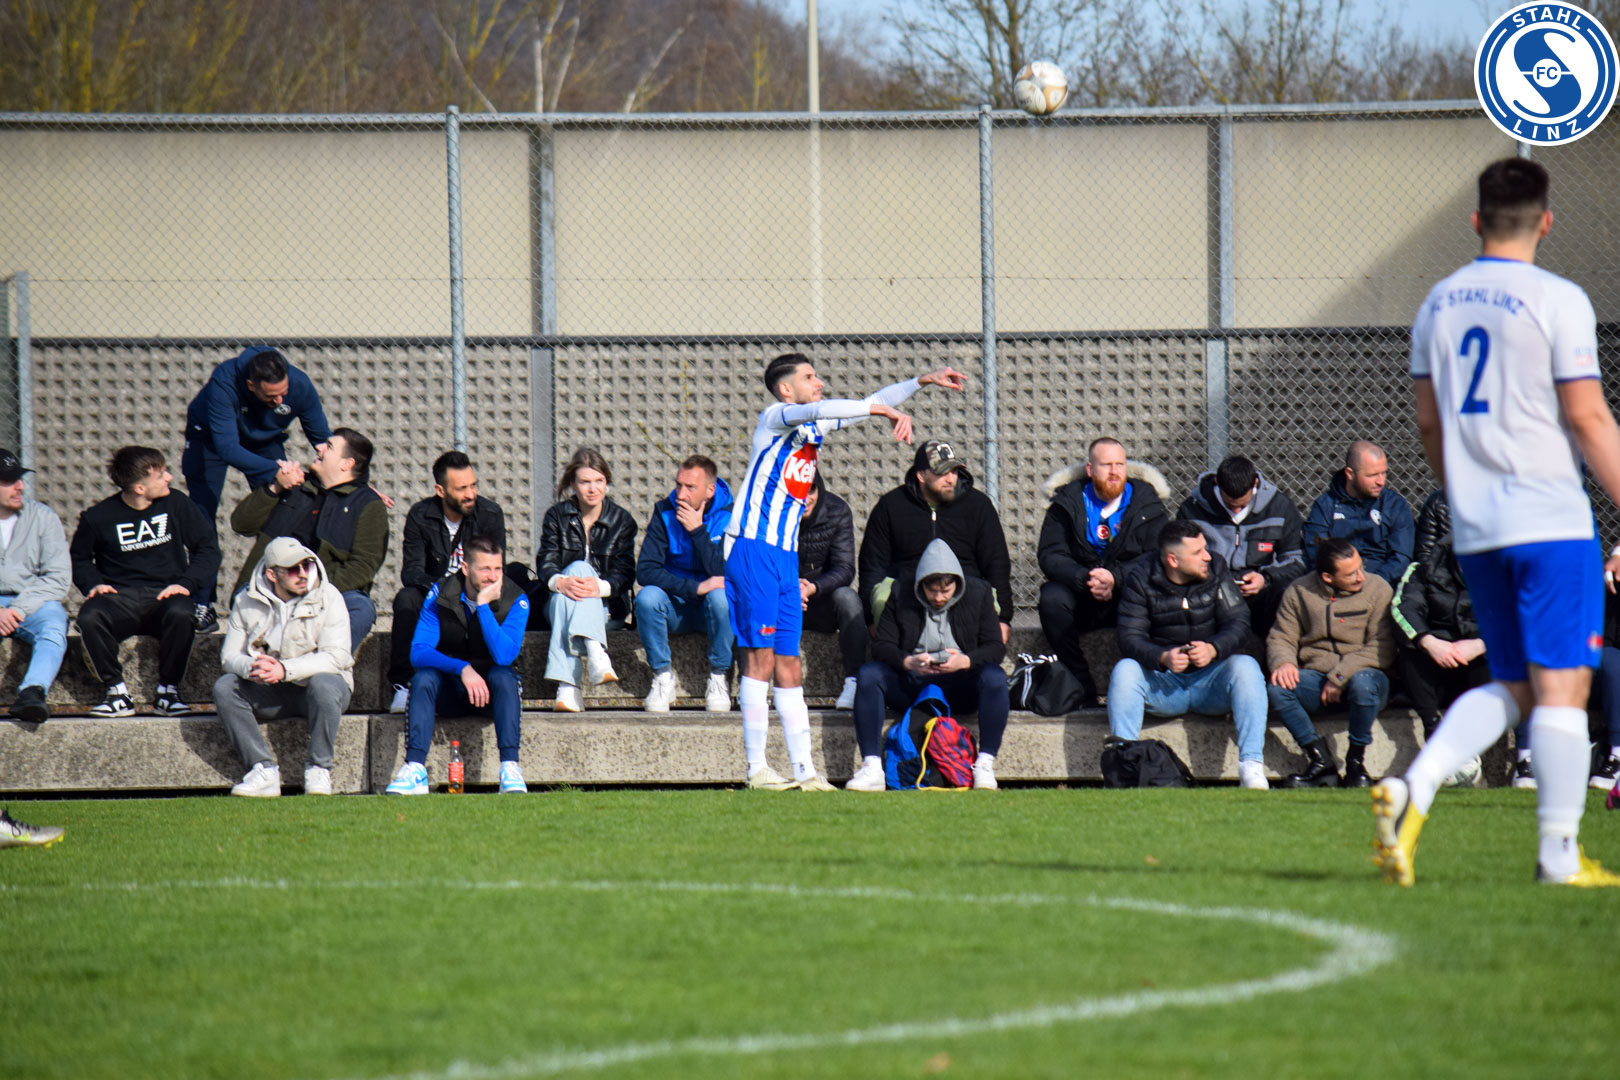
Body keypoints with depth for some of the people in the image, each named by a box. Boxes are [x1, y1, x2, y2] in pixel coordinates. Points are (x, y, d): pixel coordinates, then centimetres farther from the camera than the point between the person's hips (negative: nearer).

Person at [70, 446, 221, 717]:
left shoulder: (176, 504, 3)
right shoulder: (99, 517, 0)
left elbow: (208, 547, 8)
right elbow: (79, 559, 17)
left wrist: (187, 583, -7)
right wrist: (93, 584, -4)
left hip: (165, 594, 0)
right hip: (119, 598, 0)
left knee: (180, 615, -36)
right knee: (89, 616, -34)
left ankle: (167, 690, -16)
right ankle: (117, 692, -19)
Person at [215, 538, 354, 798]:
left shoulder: (328, 597, -11)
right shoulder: (247, 602, -1)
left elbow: (336, 657, -20)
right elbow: (230, 656, -3)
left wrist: (285, 669, -32)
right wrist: (250, 668, -29)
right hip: (272, 693, 3)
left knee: (323, 683, -37)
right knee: (224, 686, -22)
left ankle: (318, 769, -20)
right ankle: (264, 770, -25)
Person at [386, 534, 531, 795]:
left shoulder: (514, 600, -14)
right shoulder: (440, 595, -10)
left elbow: (504, 656, -28)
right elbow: (418, 652, -18)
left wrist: (483, 604, -31)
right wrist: (462, 669, -33)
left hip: (491, 693, -1)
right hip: (450, 694, 1)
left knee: (502, 675, -32)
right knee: (423, 677, -29)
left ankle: (510, 768, -39)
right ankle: (414, 769, -36)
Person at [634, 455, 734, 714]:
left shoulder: (729, 516, -9)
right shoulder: (665, 513, -6)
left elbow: (723, 574, -20)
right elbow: (645, 571, -16)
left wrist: (697, 530, -23)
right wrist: (695, 587, -26)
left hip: (710, 611, -1)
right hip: (676, 609, 1)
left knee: (720, 596, -35)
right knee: (647, 597, -30)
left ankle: (719, 679, -16)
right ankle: (662, 678, -14)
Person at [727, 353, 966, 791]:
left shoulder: (813, 425, 18)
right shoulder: (775, 418, -6)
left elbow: (866, 405, 27)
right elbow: (818, 410, -25)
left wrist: (923, 381, 23)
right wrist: (885, 411, -24)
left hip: (786, 556, 8)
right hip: (753, 549, -8)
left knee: (788, 663, 7)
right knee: (761, 655, -10)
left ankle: (803, 769, 5)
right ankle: (757, 768, -10)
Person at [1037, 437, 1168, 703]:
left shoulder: (1146, 503, 2)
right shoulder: (1067, 503, 3)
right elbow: (1050, 556, -6)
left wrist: (1115, 577, -25)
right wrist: (1085, 579, -26)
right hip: (1080, 597, 1)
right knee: (1052, 598, -31)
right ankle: (1082, 686, -24)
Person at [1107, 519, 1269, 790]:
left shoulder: (1215, 568, -1)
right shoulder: (1140, 578, -5)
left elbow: (1238, 623, -7)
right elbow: (1131, 638, -13)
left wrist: (1213, 649, -29)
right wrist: (1163, 657, -34)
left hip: (1210, 681, 1)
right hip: (1162, 682, -1)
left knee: (1245, 666, -28)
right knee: (1124, 670, -28)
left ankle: (1251, 764, -34)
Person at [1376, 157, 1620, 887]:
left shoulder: (1438, 304, 10)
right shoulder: (1556, 301, -9)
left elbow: (1429, 421, 17)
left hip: (1475, 530, 6)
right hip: (1552, 522, -6)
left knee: (1511, 687, 14)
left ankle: (1412, 790, -6)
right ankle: (1559, 854, -3)